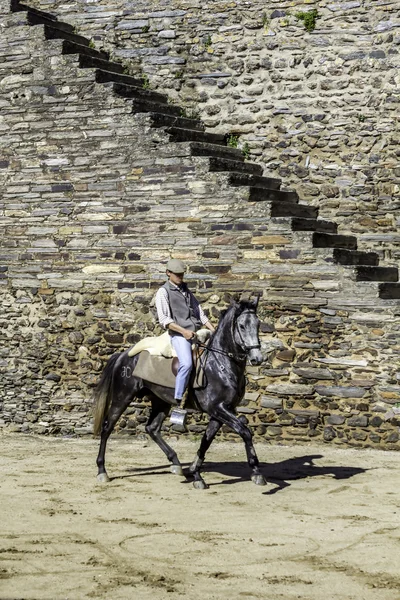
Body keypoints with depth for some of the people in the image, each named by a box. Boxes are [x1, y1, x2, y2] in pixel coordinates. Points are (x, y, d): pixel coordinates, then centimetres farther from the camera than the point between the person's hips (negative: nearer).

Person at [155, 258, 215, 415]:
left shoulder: (186, 291, 22)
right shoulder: (163, 292, 1)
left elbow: (200, 313, 22)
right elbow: (164, 319, -9)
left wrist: (213, 330, 10)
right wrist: (183, 331, -17)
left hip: (197, 333, 7)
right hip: (179, 334, -7)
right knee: (186, 363, -30)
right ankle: (178, 400, -25)